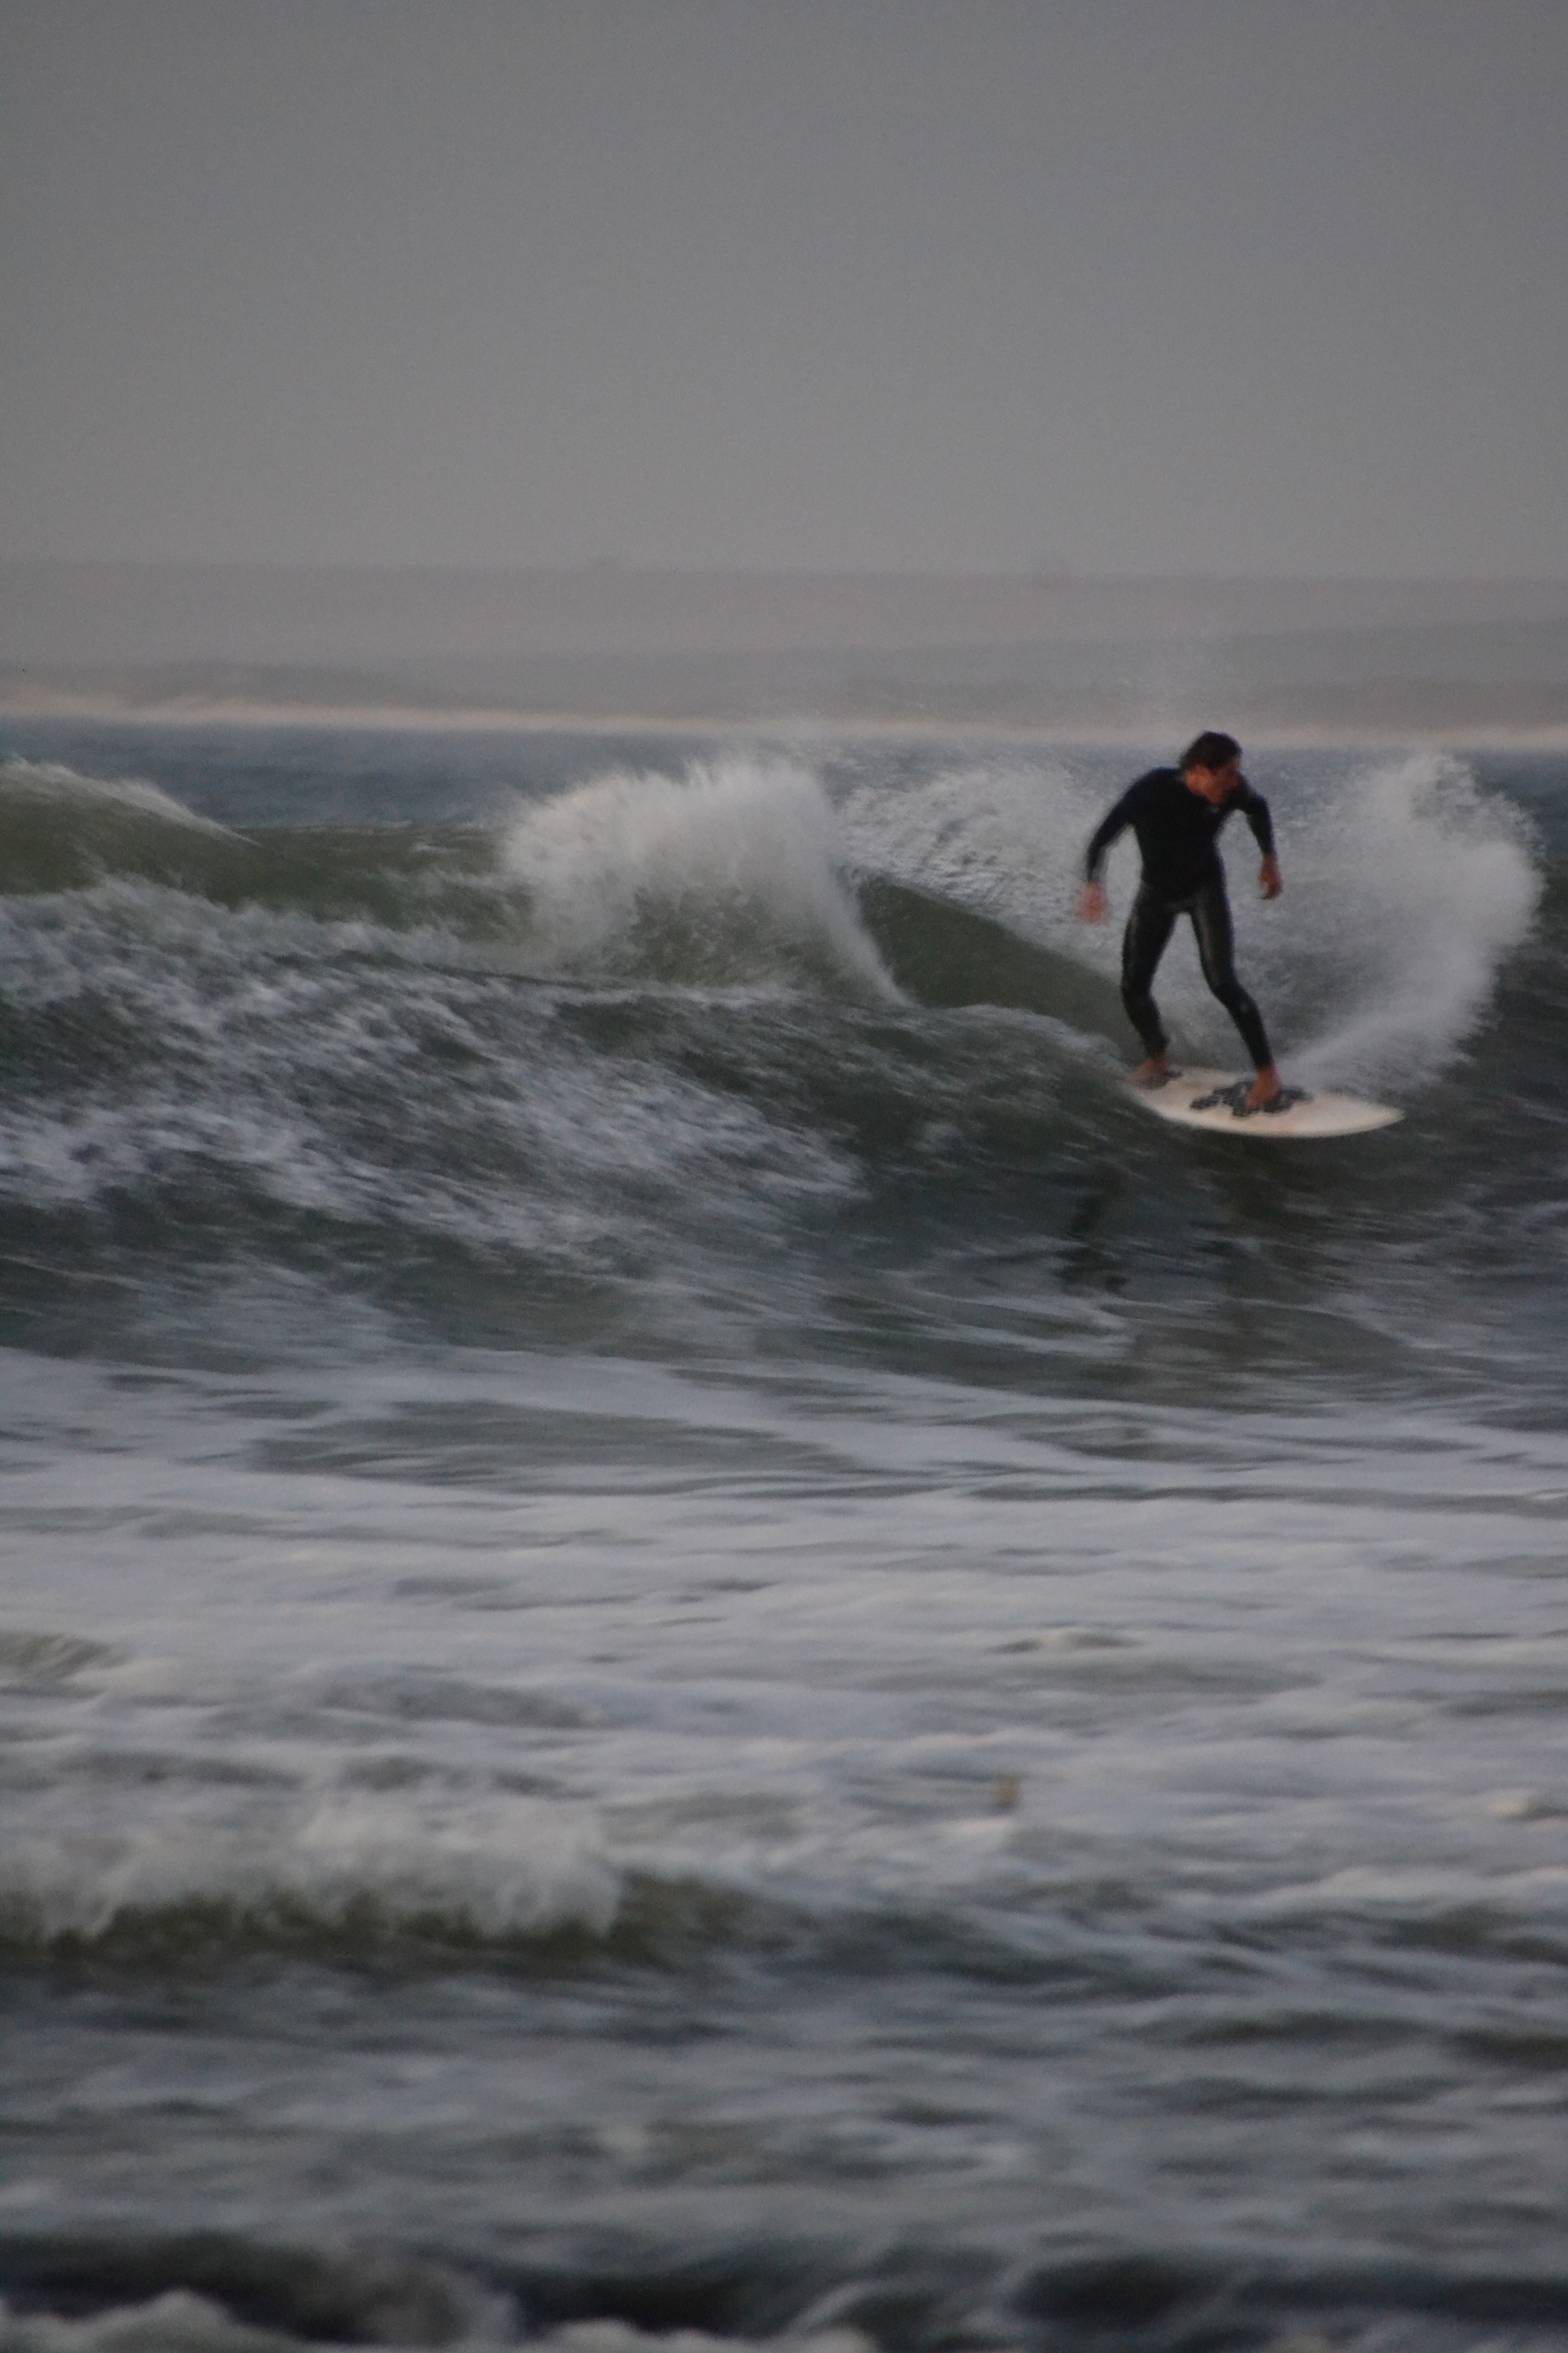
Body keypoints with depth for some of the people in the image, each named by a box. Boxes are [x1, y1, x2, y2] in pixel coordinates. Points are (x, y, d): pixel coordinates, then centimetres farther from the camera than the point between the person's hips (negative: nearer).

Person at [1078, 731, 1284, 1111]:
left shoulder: (1232, 791, -22)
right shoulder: (1153, 790, -30)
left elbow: (1258, 809, 3)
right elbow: (1104, 835, -28)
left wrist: (1270, 860, 7)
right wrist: (1092, 884, -43)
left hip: (1204, 889, -1)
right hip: (1156, 892, 1)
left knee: (1221, 982, -17)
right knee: (1133, 988, 0)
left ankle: (1267, 1072, -10)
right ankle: (1158, 1056, 30)